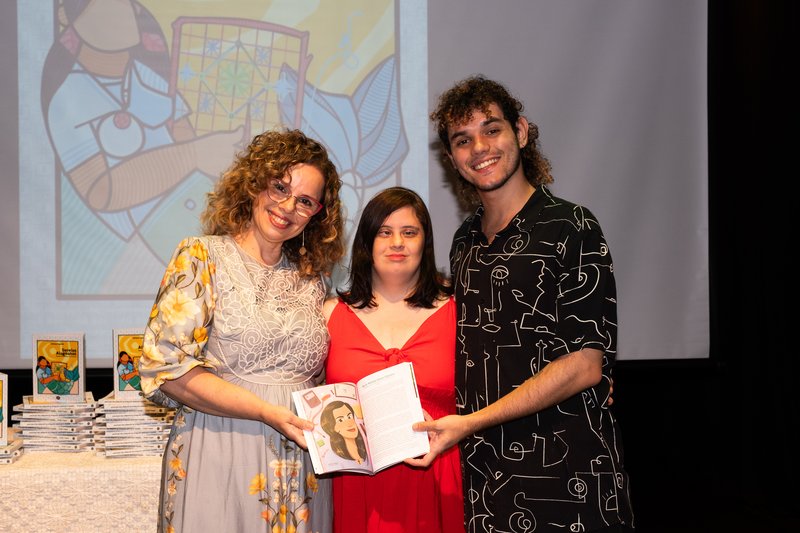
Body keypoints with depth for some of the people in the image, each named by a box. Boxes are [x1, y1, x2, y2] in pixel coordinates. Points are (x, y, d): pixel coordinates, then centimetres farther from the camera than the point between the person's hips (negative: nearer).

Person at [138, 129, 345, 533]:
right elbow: (166, 366, -12)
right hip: (220, 456, -4)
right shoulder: (202, 257, -3)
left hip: (301, 465, 4)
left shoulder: (312, 278, 12)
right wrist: (267, 413, -17)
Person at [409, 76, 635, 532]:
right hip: (481, 471, 6)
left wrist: (470, 422, -16)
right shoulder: (465, 242, 12)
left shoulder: (569, 226, -8)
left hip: (565, 477, -5)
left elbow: (584, 365, -15)